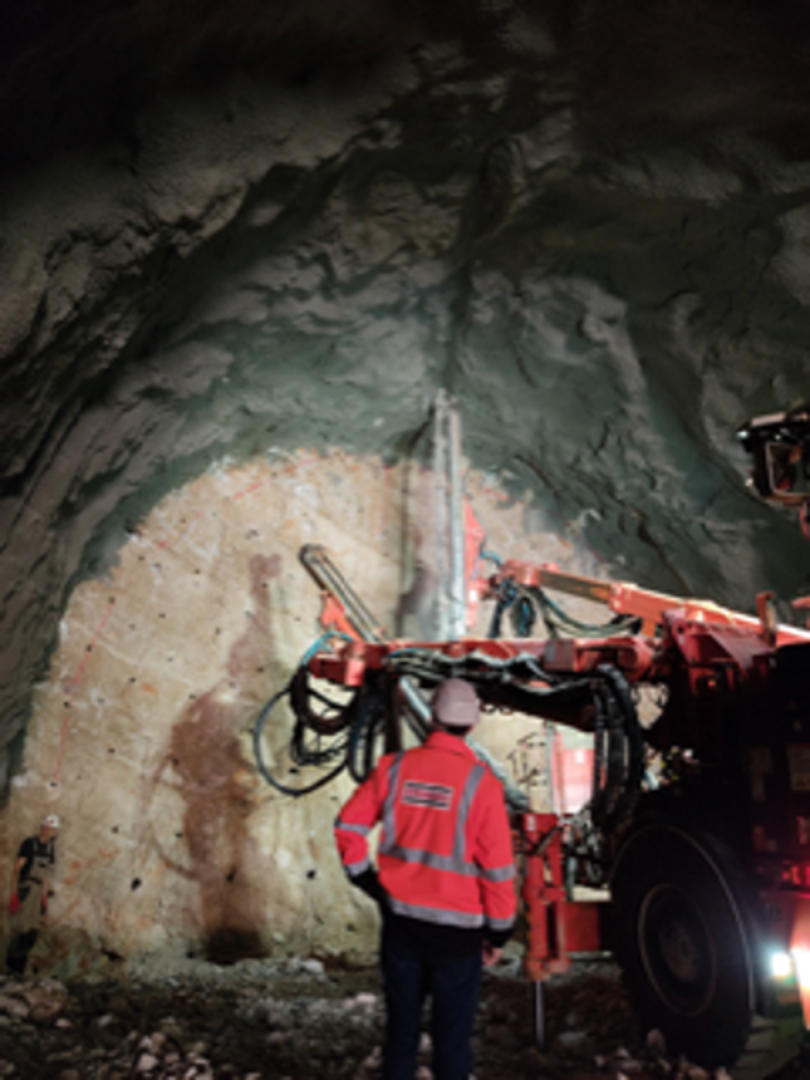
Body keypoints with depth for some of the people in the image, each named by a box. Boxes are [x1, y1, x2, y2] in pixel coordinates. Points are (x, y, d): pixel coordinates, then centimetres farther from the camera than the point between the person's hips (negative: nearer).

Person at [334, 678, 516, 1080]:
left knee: (400, 1025, 19)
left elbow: (349, 824, -2)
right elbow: (497, 866, -11)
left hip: (400, 918, 3)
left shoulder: (395, 766, -7)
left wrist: (363, 875, 9)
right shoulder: (480, 782, -15)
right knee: (452, 1033, 12)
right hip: (456, 927, -3)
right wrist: (499, 930, 0)